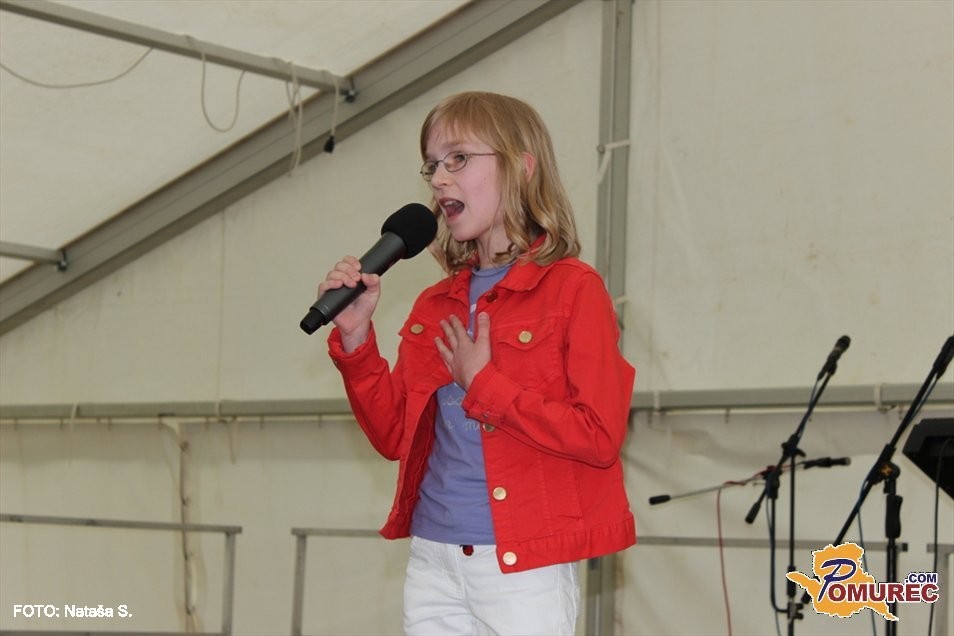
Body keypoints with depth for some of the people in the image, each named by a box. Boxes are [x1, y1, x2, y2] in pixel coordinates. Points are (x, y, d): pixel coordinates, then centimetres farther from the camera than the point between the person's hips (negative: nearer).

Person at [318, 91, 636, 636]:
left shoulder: (572, 289, -6)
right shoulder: (434, 307, 13)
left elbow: (600, 436, -13)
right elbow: (394, 436, 12)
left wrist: (484, 385, -12)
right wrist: (355, 336, 1)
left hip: (525, 569, -5)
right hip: (433, 562, 6)